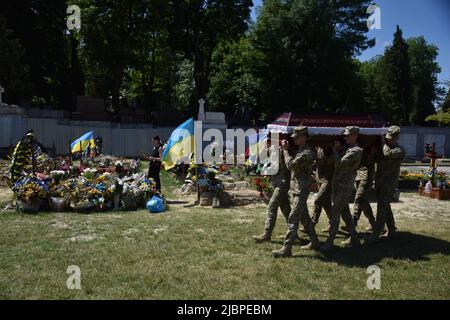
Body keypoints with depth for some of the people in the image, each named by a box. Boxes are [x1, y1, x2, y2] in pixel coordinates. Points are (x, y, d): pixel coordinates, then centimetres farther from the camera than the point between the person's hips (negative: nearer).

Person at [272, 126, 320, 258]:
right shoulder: (298, 150, 14)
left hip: (300, 190, -10)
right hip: (294, 189, 10)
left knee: (293, 219, -11)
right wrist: (286, 149, 1)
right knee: (304, 217, 17)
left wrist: (285, 150, -12)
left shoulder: (307, 153, -17)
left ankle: (286, 249, -10)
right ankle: (314, 242, 29)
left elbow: (291, 165, -23)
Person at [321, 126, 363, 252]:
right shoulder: (346, 148, 15)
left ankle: (330, 242, -3)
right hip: (338, 185, 9)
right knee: (344, 212, 15)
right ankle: (354, 238, 27)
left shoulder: (356, 151, -13)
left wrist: (335, 149, -11)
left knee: (335, 213, -8)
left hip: (345, 187, -9)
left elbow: (339, 164, -22)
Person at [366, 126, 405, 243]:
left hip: (389, 184, -7)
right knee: (385, 207, 14)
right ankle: (391, 230, 26)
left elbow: (388, 153, -30)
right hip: (379, 181, 7)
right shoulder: (384, 147, 11)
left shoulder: (400, 151, -11)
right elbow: (377, 160, 16)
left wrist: (384, 143, -14)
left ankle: (376, 234, -6)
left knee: (382, 208, -9)